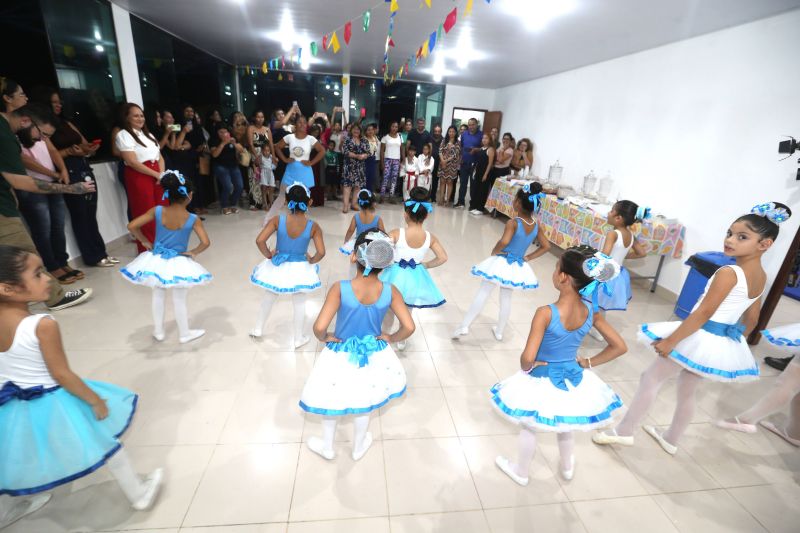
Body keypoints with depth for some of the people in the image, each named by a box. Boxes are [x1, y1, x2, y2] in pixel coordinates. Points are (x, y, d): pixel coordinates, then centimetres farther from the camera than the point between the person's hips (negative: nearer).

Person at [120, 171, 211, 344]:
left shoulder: (157, 211, -11)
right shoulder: (193, 219, -17)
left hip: (157, 261, 3)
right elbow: (205, 243, -24)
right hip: (178, 264, -3)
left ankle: (158, 331, 35)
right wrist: (192, 252, -6)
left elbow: (132, 226, -10)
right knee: (179, 300, 11)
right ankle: (184, 334, 25)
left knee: (158, 296, 22)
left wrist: (145, 242, 4)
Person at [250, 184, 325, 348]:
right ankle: (299, 339, 32)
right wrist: (310, 261, -3)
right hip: (300, 269, -1)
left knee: (269, 297, 26)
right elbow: (321, 252, -22)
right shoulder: (314, 227, -18)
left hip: (278, 267, 1)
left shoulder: (277, 220, -17)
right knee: (299, 303, 18)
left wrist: (269, 255, -4)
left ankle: (257, 329, 44)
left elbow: (259, 240, -21)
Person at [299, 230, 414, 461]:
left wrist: (325, 338, -9)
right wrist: (390, 338, -1)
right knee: (363, 403, 28)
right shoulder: (390, 291, -21)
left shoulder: (340, 288, -28)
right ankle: (359, 448, 52)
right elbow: (409, 327, -20)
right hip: (373, 355, 2)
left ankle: (327, 447, 51)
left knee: (331, 400, 27)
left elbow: (319, 327, -32)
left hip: (341, 356, -2)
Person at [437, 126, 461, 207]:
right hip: (443, 163, 2)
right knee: (443, 181, 4)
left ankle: (448, 200, 4)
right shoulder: (444, 141, 8)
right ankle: (442, 198, 10)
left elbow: (455, 154, -8)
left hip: (452, 165, -2)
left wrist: (446, 160, -14)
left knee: (450, 182, 0)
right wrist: (442, 160, -15)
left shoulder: (457, 143, 0)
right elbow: (440, 151, -1)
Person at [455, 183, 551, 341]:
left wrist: (494, 252, -16)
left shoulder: (513, 223, -20)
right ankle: (499, 331, 31)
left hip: (501, 264, -5)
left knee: (482, 294, 3)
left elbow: (504, 242, -35)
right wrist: (527, 257, 6)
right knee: (506, 299, 18)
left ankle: (464, 326, 5)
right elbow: (546, 246, 6)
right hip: (517, 267, 5)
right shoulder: (536, 226, -1)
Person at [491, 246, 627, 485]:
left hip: (543, 381, -5)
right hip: (571, 379, 5)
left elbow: (528, 357, -34)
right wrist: (587, 363, 2)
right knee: (564, 424, 32)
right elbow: (619, 346, -5)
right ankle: (567, 467, 56)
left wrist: (526, 367, -12)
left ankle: (521, 472, 44)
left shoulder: (546, 313, -32)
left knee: (529, 427, 21)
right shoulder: (591, 312, -15)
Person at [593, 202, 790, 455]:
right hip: (725, 345, 8)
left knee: (650, 378, 6)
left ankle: (623, 432, 15)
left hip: (701, 338, -8)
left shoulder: (728, 272, -22)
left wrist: (670, 340, -18)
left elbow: (703, 314, -23)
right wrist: (732, 340, 26)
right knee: (687, 392, 23)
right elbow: (751, 319, 14)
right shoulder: (762, 276, 5)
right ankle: (671, 440, 40)